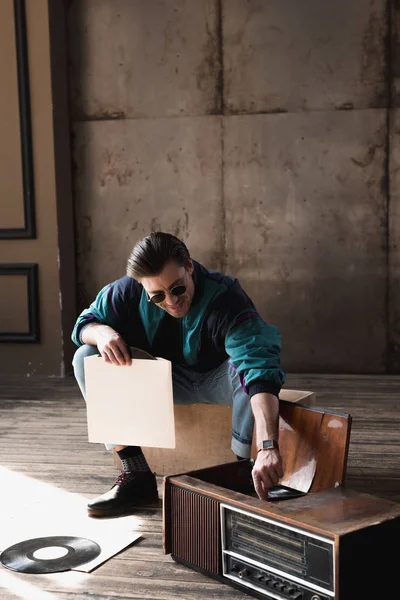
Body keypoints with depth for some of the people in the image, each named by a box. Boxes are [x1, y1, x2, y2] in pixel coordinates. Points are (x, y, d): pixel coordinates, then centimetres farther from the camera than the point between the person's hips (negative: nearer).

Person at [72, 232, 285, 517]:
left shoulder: (225, 298, -33)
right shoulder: (128, 292, -20)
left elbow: (260, 368, -46)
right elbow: (84, 324, -5)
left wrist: (268, 448, -60)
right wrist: (101, 332, -33)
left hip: (219, 380, -3)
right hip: (168, 382, 4)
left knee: (248, 365, -38)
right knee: (86, 359, -16)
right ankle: (137, 477, -14)